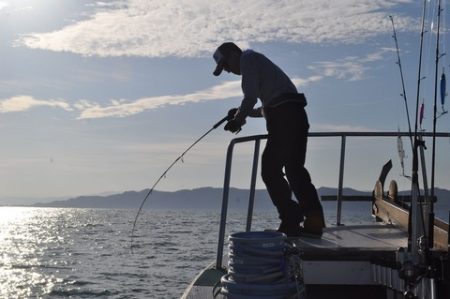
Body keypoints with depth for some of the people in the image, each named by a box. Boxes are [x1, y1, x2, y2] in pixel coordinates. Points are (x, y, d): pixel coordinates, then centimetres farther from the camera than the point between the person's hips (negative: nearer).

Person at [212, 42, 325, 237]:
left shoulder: (248, 59, 2)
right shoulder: (257, 62, 31)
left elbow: (251, 97, -12)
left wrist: (238, 119, 1)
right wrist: (241, 113, 24)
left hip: (284, 118, -10)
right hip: (296, 116, 10)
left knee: (270, 170, -6)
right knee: (295, 170, 10)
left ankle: (291, 222, -8)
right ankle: (314, 223, 5)